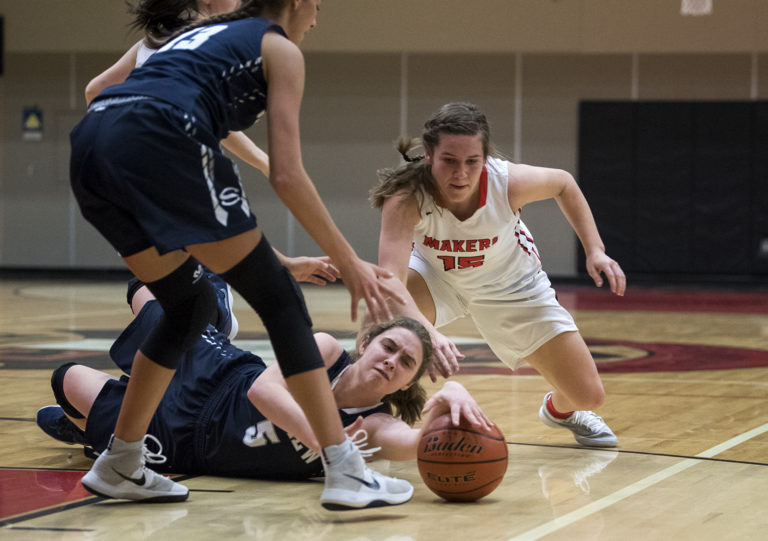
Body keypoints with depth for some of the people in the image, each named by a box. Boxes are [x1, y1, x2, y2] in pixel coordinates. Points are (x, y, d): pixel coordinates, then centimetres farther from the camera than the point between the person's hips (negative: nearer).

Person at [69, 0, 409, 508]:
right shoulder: (281, 49, 14)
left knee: (191, 305, 25)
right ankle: (346, 473, -2)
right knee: (279, 299, 2)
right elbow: (287, 175, 3)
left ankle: (119, 465, 27)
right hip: (157, 142, -7)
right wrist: (350, 264, 8)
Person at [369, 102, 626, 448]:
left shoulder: (508, 182, -34)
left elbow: (563, 184, -10)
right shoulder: (405, 198, -39)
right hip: (435, 274, -1)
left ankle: (560, 409, 40)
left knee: (588, 395, 0)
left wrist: (595, 250, -15)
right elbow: (391, 279, -51)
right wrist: (428, 333, -67)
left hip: (509, 283, 2)